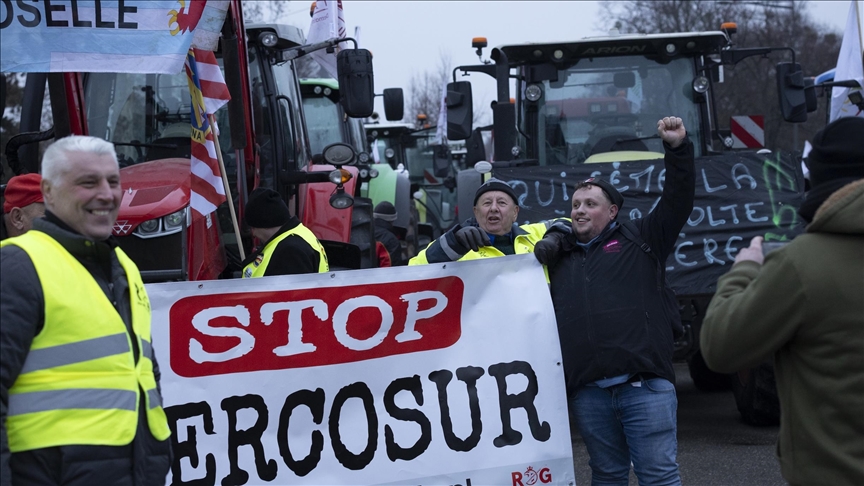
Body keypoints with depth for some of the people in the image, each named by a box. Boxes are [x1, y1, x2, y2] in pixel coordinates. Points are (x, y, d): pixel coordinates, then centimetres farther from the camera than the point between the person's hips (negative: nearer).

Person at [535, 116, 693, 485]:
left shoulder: (638, 239, 13)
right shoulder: (558, 255, 21)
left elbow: (678, 200, 7)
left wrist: (677, 149, -3)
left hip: (645, 385, -3)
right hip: (587, 392, 4)